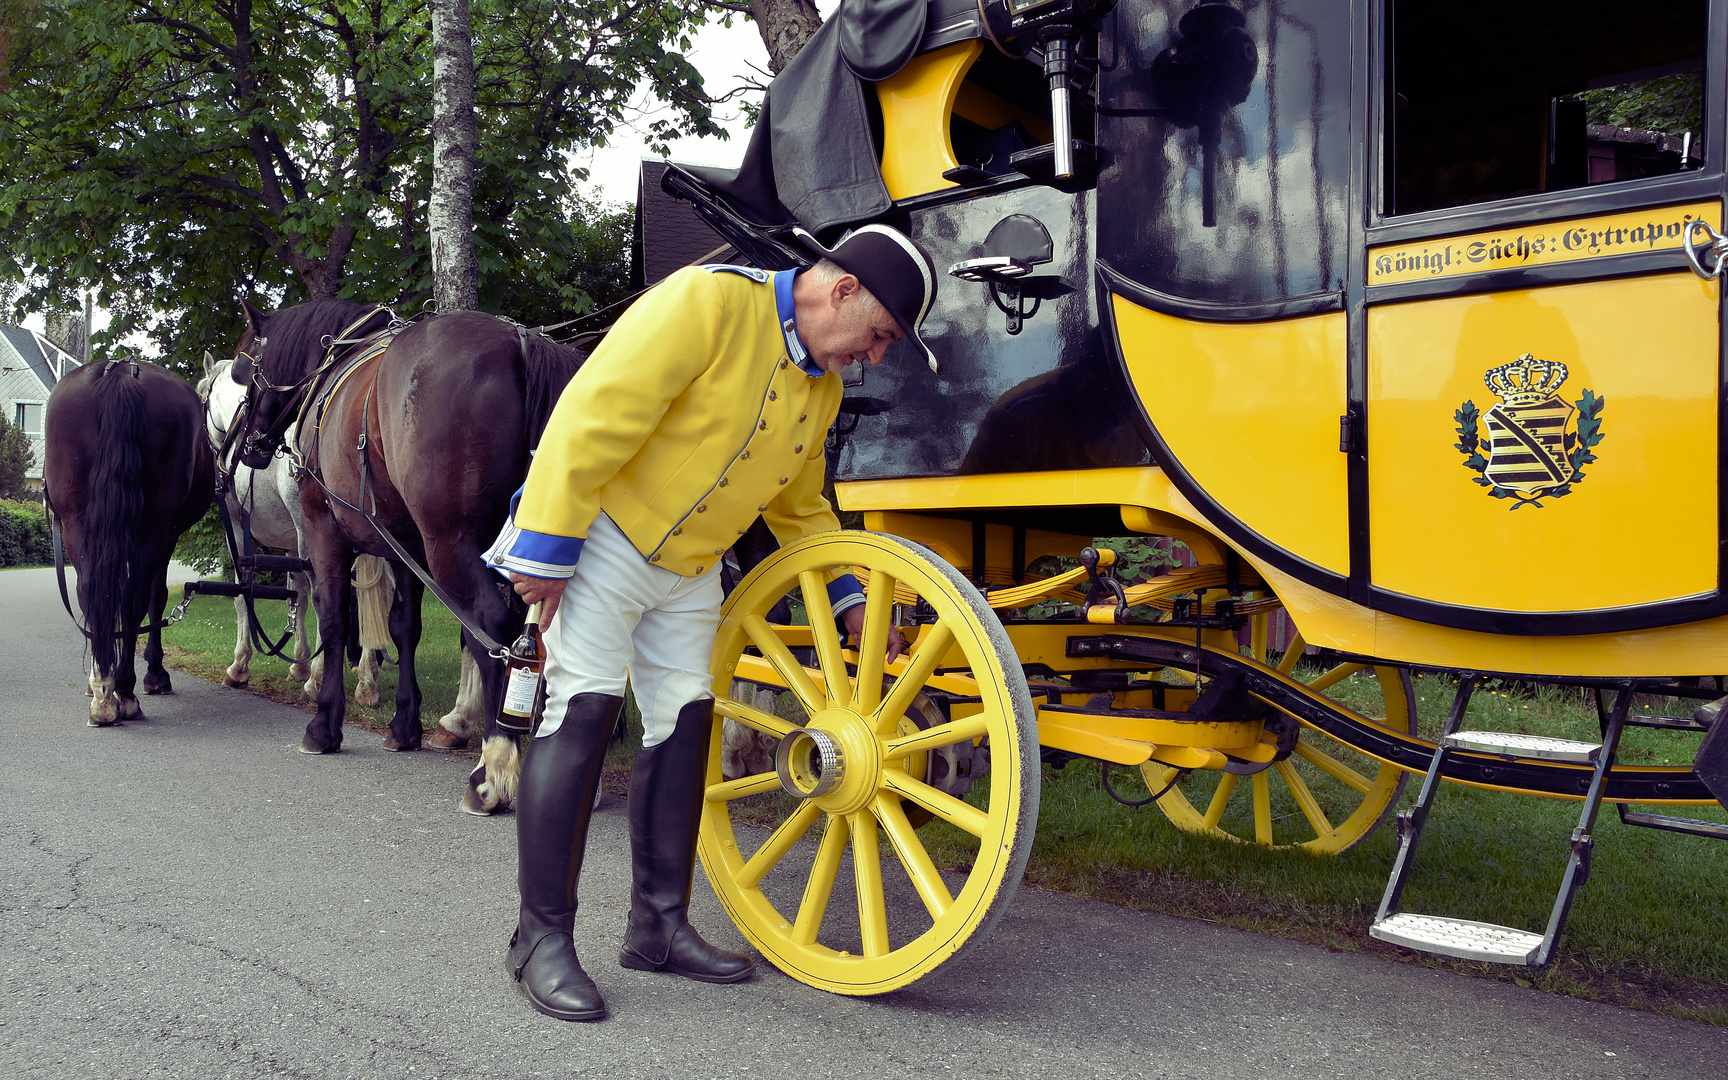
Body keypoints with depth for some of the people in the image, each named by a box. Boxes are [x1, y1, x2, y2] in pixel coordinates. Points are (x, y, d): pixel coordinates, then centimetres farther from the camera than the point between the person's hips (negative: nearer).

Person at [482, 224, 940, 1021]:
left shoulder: (822, 385, 7)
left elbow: (799, 506, 20)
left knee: (685, 720, 5)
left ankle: (658, 925, 16)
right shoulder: (709, 301, -21)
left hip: (689, 567, 8)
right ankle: (541, 938, -5)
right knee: (585, 709, -13)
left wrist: (850, 597, 14)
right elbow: (595, 411, -25)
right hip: (602, 533, -8)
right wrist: (546, 546, -26)